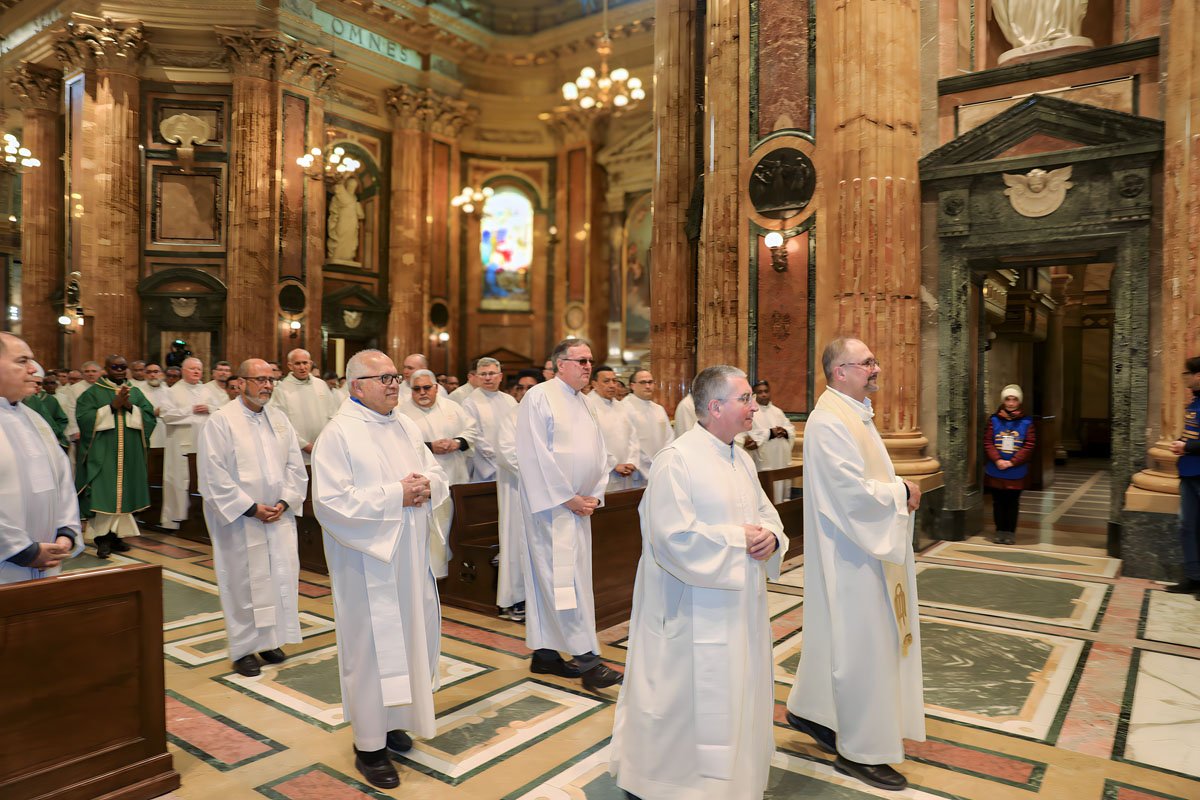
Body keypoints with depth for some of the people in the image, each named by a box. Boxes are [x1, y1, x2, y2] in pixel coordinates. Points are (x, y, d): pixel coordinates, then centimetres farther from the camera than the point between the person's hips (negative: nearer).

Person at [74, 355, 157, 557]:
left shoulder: (136, 392, 12)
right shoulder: (92, 393, 2)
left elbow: (150, 418, 3)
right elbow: (84, 419, -10)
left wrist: (130, 407, -12)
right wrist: (113, 406, -15)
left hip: (130, 454, 4)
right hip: (103, 453, -3)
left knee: (124, 493, 6)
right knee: (103, 494, -8)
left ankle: (117, 535, 15)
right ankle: (103, 538, -3)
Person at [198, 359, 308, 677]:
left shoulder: (279, 419, 7)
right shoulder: (222, 421, -8)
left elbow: (295, 465, 9)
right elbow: (213, 475, -13)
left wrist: (285, 501, -5)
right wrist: (250, 508, -14)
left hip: (279, 517, 5)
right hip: (240, 520, -5)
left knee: (281, 576, 7)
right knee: (244, 581, 4)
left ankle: (270, 639, 25)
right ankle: (244, 648, 20)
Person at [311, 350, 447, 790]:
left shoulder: (407, 427, 9)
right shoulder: (339, 433, -12)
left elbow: (437, 474, 12)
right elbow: (330, 501, -20)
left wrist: (427, 485, -11)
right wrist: (395, 495, -20)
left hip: (411, 557, 7)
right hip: (368, 562, -7)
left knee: (410, 636, 15)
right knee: (370, 645, 3)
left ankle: (391, 720, 35)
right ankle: (369, 744, 18)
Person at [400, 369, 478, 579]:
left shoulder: (451, 407, 9)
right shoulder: (403, 412, -3)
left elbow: (472, 429, 10)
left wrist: (457, 442, -9)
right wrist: (430, 447, -20)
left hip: (456, 477, 4)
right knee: (432, 528, -3)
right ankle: (434, 570, 9)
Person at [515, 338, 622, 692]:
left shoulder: (584, 403, 16)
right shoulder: (539, 397, -8)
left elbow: (599, 455, 16)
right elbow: (536, 455, -15)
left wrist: (595, 495, 2)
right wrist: (568, 498, -14)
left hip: (580, 505, 8)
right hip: (552, 505, -8)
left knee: (550, 579, 12)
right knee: (564, 578, -7)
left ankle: (544, 654, 21)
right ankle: (588, 661, -4)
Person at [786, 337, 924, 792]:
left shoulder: (853, 414, 11)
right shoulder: (830, 422, -22)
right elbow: (855, 492, -26)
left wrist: (899, 489, 2)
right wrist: (903, 493, -11)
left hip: (863, 547, 10)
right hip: (852, 553, -10)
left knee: (840, 635, 20)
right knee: (861, 645, 2)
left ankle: (808, 710, 36)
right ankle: (863, 751, 17)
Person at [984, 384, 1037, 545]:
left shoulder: (1026, 422, -1)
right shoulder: (994, 420, 1)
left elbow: (1029, 446, -6)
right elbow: (987, 442, -3)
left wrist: (1012, 462, -15)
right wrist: (997, 460, -17)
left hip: (1016, 472, -1)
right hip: (995, 471, 1)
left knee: (1012, 502, 7)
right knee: (998, 502, 9)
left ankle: (1010, 532, 18)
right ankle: (1000, 531, 20)